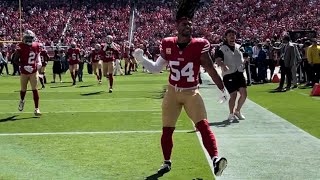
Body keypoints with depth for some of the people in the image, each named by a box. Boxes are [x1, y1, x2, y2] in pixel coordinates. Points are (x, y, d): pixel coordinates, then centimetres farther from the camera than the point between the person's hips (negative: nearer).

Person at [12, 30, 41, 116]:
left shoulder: (36, 45, 0)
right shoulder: (21, 47, -13)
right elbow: (15, 60, -11)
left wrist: (39, 62, 2)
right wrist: (24, 66, -22)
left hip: (34, 72, 2)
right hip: (24, 72, -2)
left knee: (34, 89, -6)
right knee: (23, 89, 13)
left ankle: (36, 109, -3)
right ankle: (22, 101, 46)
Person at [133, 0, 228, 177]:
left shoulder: (199, 45, -12)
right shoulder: (168, 45, -4)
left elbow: (211, 69, -8)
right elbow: (156, 68, 6)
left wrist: (222, 89, -6)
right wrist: (141, 59, -8)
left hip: (192, 92, -2)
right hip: (172, 92, 3)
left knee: (203, 125, -18)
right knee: (167, 130, 8)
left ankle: (215, 159, -21)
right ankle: (167, 162, 27)